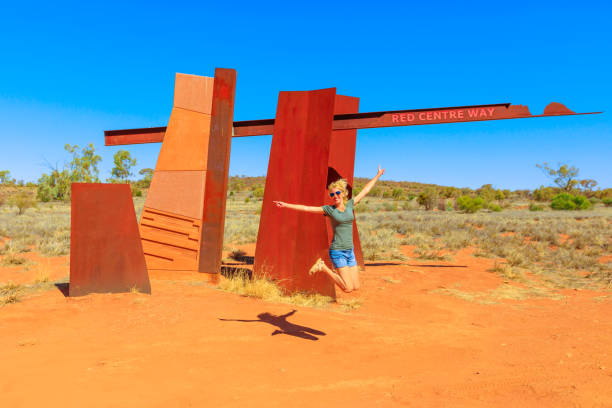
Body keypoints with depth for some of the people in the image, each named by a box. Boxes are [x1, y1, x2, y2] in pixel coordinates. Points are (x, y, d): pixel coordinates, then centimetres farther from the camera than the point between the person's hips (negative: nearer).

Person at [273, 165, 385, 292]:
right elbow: (306, 208, -8)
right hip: (337, 252, -5)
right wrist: (286, 205, -13)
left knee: (356, 287, 6)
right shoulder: (329, 209, -4)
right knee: (348, 288, -8)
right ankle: (323, 268, 7)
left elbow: (365, 190, 17)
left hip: (350, 252, 5)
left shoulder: (350, 205, 7)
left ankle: (336, 273, 26)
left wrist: (378, 175, 26)